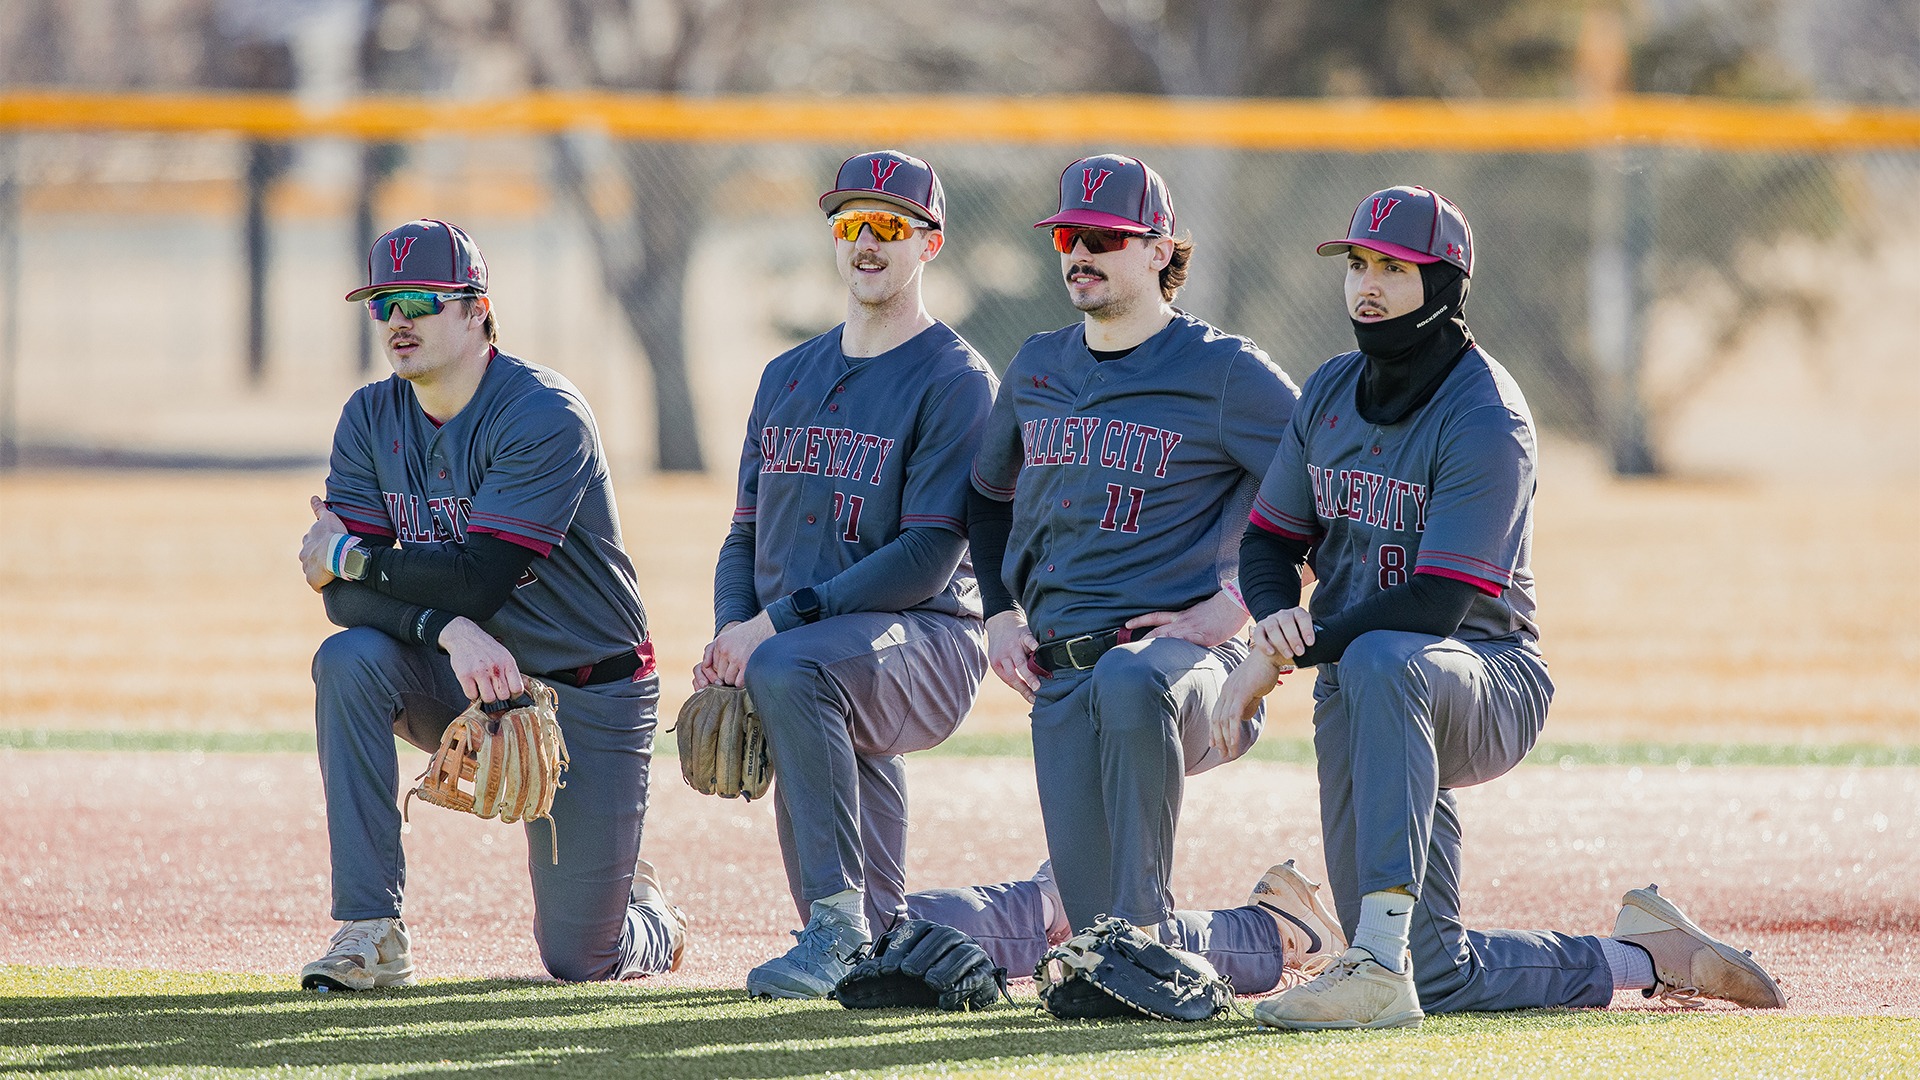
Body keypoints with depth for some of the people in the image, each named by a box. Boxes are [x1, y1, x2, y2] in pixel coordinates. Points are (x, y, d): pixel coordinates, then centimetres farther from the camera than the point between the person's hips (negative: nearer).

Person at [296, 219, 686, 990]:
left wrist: (350, 558, -16)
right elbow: (344, 597, -11)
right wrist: (451, 630, -29)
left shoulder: (544, 417, -20)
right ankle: (370, 935, -26)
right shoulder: (372, 419, -2)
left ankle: (646, 917, 37)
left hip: (586, 695, -5)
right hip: (463, 687, 5)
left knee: (580, 960, -4)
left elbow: (481, 579, -28)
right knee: (349, 659, -29)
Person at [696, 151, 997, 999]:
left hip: (926, 637, -7)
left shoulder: (954, 380, -5)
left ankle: (838, 922, -36)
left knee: (790, 671, -38)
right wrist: (730, 634, -3)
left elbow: (928, 557, -15)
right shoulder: (788, 378, 18)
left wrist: (780, 622, -20)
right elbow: (747, 536, 19)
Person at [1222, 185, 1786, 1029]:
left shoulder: (1487, 421, -16)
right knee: (1436, 975, 1)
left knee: (1379, 661, -44)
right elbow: (1269, 542, 13)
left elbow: (1437, 603, -24)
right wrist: (1277, 621, -10)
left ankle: (1381, 957, -49)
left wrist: (1294, 653, -23)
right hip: (1361, 699, 7)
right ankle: (1645, 958, 24)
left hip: (1488, 680, -7)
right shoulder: (1329, 393, 8)